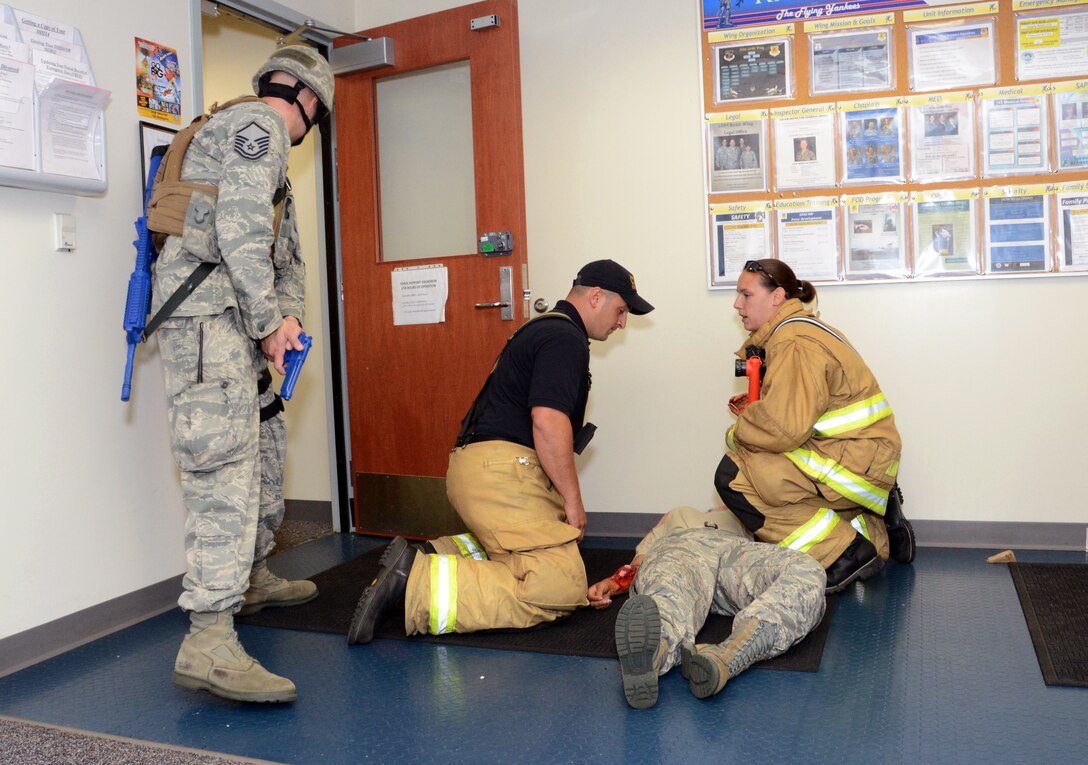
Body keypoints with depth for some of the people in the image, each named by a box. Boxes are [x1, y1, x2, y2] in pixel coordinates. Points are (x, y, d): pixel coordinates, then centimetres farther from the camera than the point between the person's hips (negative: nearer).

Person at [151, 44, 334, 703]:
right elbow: (240, 227, -19)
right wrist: (270, 320, -15)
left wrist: (288, 313, 6)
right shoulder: (258, 125, -5)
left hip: (235, 319, 11)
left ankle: (253, 577, 34)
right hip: (206, 310, -11)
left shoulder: (265, 146, 29)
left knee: (264, 446, 18)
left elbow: (284, 249, 24)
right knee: (227, 463, -19)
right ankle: (209, 642, -21)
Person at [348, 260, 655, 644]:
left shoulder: (544, 328, 24)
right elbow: (548, 423, -21)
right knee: (562, 587, -17)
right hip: (501, 470, -11)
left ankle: (438, 555, 6)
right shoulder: (566, 338, -9)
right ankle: (418, 582, -22)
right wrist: (573, 502, -12)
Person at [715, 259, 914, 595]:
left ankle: (845, 555, -12)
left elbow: (786, 428, -27)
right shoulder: (794, 330, 15)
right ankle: (877, 533, 21)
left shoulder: (796, 343, -18)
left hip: (860, 460, -11)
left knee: (733, 476, -21)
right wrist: (755, 408, 9)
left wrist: (737, 435, -10)